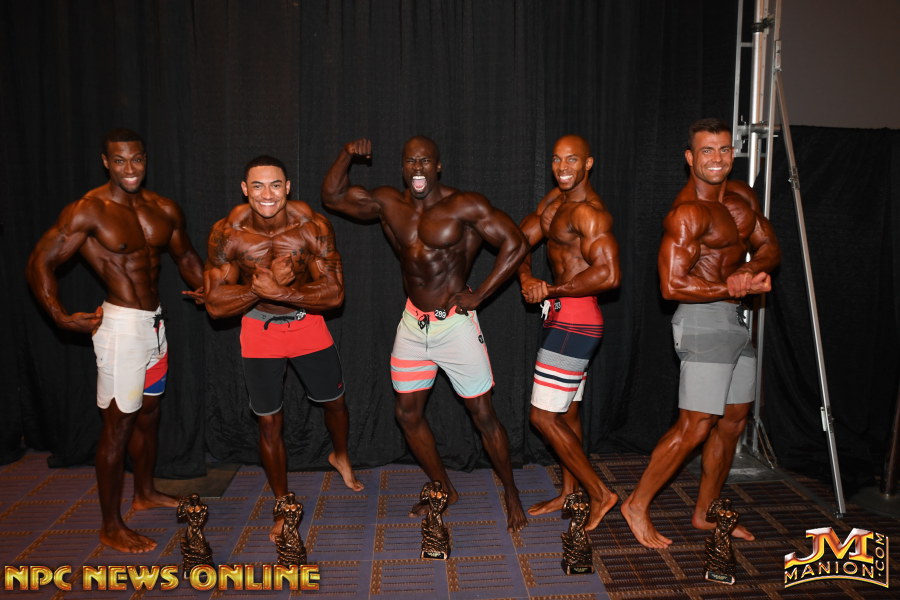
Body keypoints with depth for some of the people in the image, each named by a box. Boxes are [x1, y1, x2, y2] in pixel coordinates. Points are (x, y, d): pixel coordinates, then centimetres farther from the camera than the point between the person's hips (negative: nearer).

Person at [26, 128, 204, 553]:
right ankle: (110, 527, 13)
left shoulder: (164, 210, 5)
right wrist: (61, 317, -17)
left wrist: (203, 287, 4)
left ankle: (145, 494, 40)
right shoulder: (88, 211, -13)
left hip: (155, 322, 7)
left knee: (148, 413, 20)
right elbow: (40, 264, -11)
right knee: (118, 424, 0)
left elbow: (185, 255, 19)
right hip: (121, 325, -7)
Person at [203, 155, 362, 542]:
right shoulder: (227, 232, -20)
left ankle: (340, 457, 51)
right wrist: (263, 285, -34)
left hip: (307, 322, 1)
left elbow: (335, 294, -23)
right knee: (269, 423, 8)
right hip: (259, 328, 0)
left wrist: (276, 290, -35)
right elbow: (215, 304, -18)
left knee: (334, 400, 16)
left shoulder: (313, 226, -21)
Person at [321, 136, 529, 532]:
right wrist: (347, 155, -5)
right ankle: (444, 490, 32)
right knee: (408, 413, 12)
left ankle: (512, 495, 23)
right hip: (413, 323, 6)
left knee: (483, 416, 2)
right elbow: (332, 196, 9)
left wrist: (478, 296, -15)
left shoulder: (464, 205, -12)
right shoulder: (387, 204, 3)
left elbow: (515, 244, -15)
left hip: (455, 322, -5)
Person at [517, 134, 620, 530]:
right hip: (562, 317, 10)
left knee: (543, 416, -6)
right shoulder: (553, 200, 12)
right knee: (566, 412, 18)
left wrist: (551, 290, -21)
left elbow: (608, 275, -29)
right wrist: (526, 277, -8)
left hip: (574, 320, -10)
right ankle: (568, 493, 33)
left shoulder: (589, 212, -18)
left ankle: (599, 493, 10)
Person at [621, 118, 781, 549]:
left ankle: (705, 513, 27)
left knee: (733, 421, 13)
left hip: (735, 319, 9)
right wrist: (733, 288, -19)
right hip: (703, 320, -9)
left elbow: (769, 247, 10)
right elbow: (672, 286, -24)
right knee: (695, 426, -9)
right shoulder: (688, 213, -17)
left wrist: (752, 270, -12)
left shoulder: (742, 196, 11)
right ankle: (637, 505, 7)